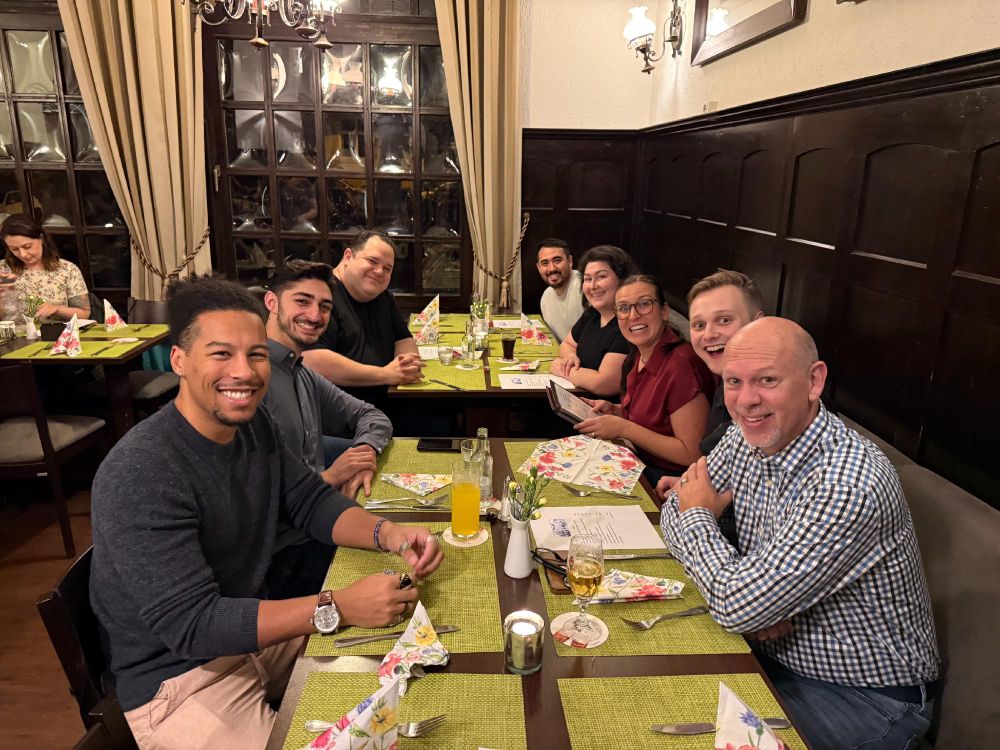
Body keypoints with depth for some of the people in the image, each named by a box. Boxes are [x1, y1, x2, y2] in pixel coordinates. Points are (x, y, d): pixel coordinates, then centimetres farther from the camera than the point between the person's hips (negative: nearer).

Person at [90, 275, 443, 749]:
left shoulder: (253, 422, -4)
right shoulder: (139, 476, -28)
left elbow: (313, 501, 1)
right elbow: (190, 625, -29)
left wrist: (389, 535, -18)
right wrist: (338, 607, -32)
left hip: (253, 633, 7)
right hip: (177, 675, -7)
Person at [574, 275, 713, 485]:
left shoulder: (681, 364, -25)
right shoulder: (637, 356, 2)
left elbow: (692, 453, -23)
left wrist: (623, 428, -23)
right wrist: (614, 411, -1)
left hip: (665, 479, -8)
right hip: (639, 463, 8)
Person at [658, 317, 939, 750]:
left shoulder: (849, 485, -32)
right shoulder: (747, 438, -8)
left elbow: (737, 607, -31)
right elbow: (674, 510, 0)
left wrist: (699, 516, -13)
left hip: (865, 698, -6)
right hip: (777, 655, 6)